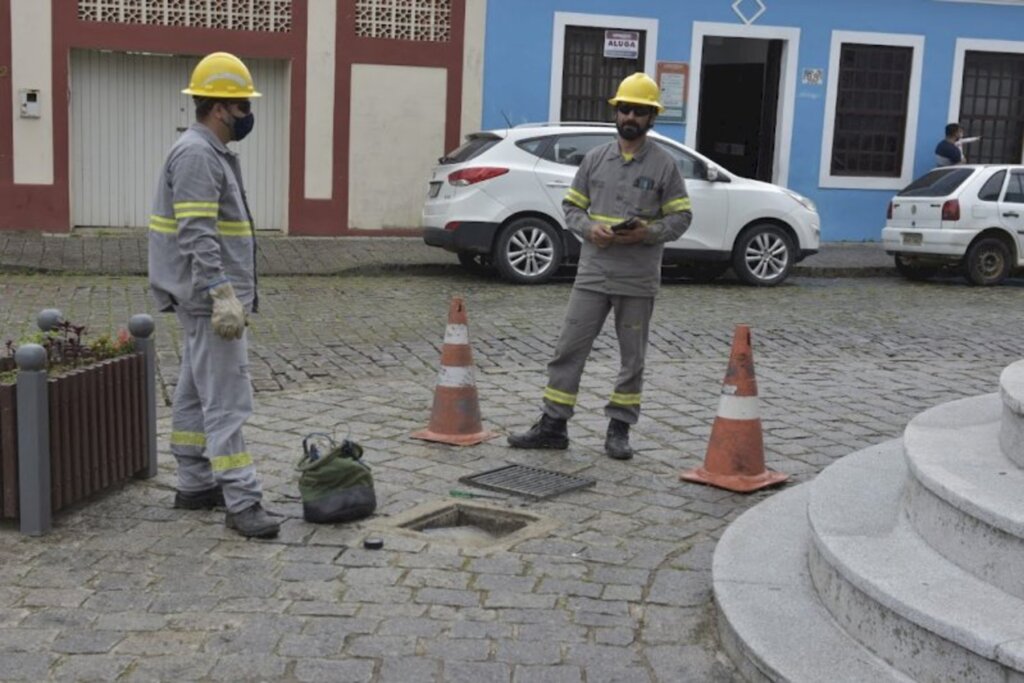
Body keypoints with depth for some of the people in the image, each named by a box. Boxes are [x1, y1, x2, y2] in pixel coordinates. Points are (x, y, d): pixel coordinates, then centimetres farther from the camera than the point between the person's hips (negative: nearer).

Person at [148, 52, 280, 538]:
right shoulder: (196, 155, -16)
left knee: (196, 394, 15)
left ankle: (194, 486, 24)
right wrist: (222, 296, -29)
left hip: (204, 301, 11)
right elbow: (197, 236, -25)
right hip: (209, 300, -11)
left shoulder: (210, 153, 16)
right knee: (227, 401, -10)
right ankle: (242, 503, -7)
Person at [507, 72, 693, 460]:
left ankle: (619, 429, 20)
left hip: (638, 280, -2)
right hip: (592, 273, 2)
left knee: (632, 358, 7)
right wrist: (589, 228, -10)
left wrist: (647, 233, -17)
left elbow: (681, 217, 0)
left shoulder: (664, 165, 0)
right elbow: (571, 206, 11)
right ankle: (553, 425, 9)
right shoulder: (595, 159, 8)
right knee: (569, 348, 1)